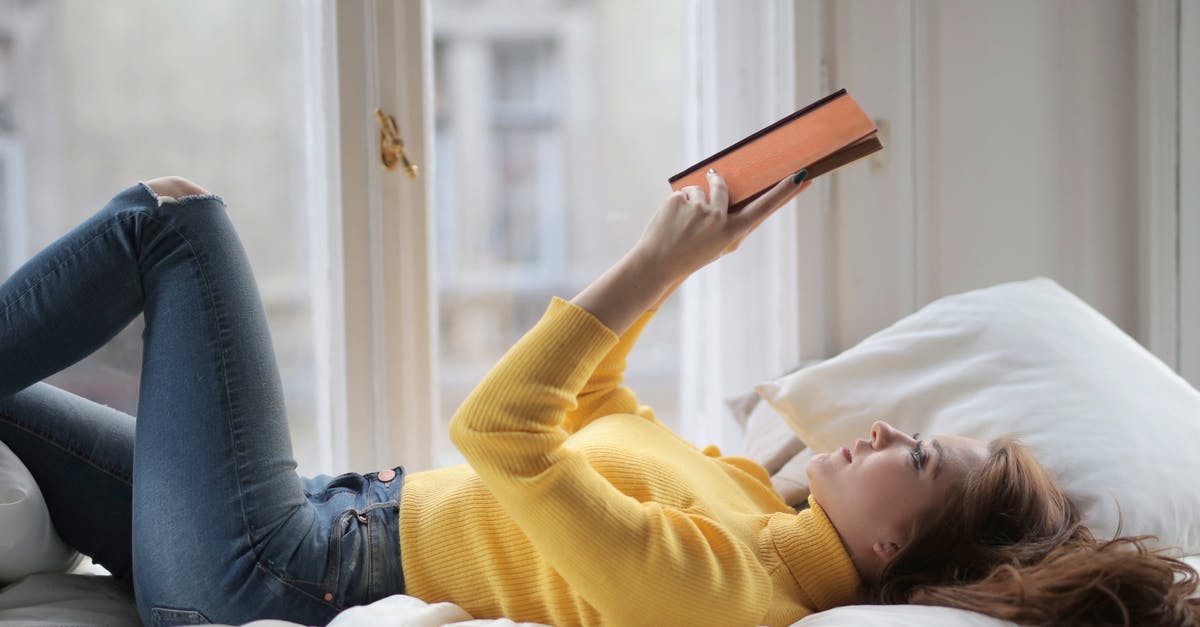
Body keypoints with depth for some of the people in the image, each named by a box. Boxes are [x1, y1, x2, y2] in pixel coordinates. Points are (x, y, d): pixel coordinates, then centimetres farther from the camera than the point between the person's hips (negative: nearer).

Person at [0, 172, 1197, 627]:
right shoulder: (750, 500, 2)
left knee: (175, 217, -2)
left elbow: (498, 427, -31)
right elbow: (588, 401, 17)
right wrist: (674, 252, 8)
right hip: (340, 513, 8)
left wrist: (662, 261, -26)